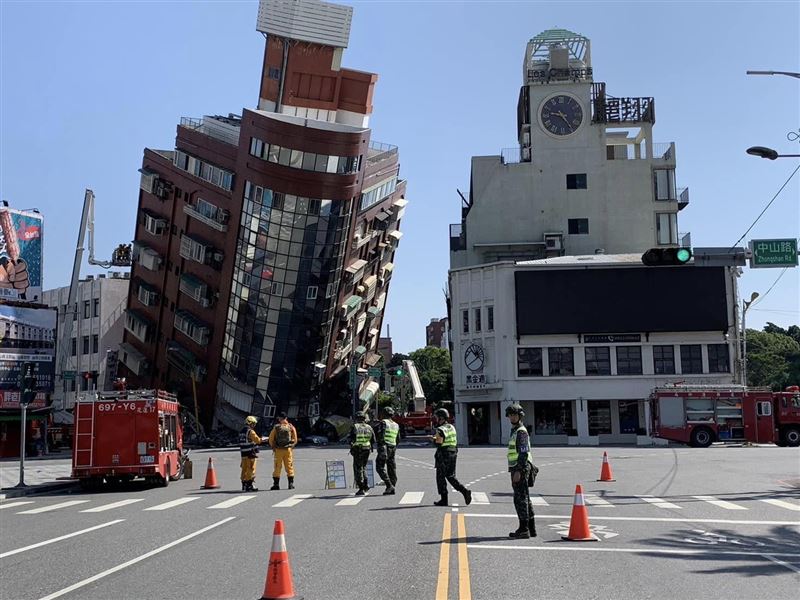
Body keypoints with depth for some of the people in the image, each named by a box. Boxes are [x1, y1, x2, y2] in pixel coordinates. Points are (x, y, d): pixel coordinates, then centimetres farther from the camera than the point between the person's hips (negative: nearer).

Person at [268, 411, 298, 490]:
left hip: (278, 450, -1)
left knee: (277, 467, 6)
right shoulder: (291, 427, 0)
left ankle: (276, 484, 6)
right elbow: (295, 439, 2)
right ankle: (291, 484, 6)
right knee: (289, 467, 8)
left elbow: (271, 439, -1)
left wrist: (273, 447, 11)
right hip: (288, 449, 1)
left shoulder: (276, 427, -4)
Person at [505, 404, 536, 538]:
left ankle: (524, 529, -6)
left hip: (520, 468, -11)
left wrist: (518, 471, -24)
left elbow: (524, 453, -20)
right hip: (517, 469, 11)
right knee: (524, 498, 13)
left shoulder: (521, 431, -13)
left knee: (520, 498, -8)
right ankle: (531, 528, 19)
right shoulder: (515, 431, 19)